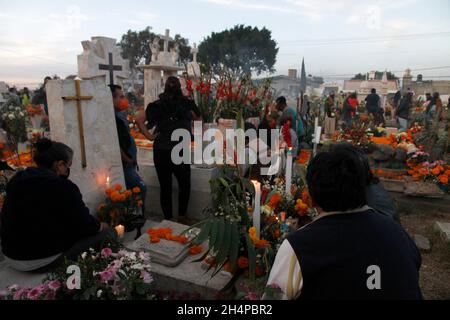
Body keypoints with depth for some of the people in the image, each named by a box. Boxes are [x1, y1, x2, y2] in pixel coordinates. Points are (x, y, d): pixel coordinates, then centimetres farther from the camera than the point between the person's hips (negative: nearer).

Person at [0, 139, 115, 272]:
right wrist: (100, 226, 5)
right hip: (43, 260, -9)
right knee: (108, 233, -4)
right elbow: (84, 224, -15)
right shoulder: (63, 187, -20)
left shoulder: (15, 181, 6)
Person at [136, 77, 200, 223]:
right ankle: (182, 216, 18)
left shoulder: (157, 105, 4)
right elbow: (197, 117, 17)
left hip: (160, 150, 2)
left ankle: (168, 219, 18)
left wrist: (149, 136, 3)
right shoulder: (186, 103, 3)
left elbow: (139, 120, -2)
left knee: (165, 187, 9)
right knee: (184, 185, 15)